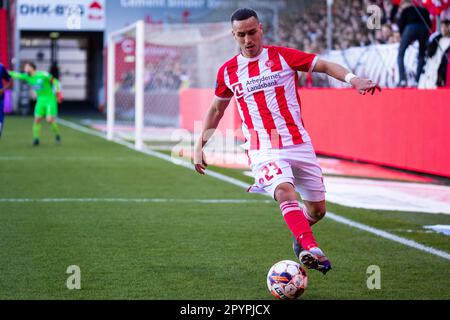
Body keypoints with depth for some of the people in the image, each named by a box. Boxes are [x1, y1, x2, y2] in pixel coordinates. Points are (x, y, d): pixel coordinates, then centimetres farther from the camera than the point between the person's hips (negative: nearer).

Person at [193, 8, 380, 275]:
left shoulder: (282, 56, 1)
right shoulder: (228, 71, 6)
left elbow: (324, 66, 1)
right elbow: (217, 108, 21)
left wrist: (353, 79, -16)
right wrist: (200, 145, 20)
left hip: (298, 144, 2)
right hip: (263, 150, -1)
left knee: (317, 209, 8)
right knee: (285, 192, -31)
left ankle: (300, 234, 42)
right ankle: (311, 249, -44)